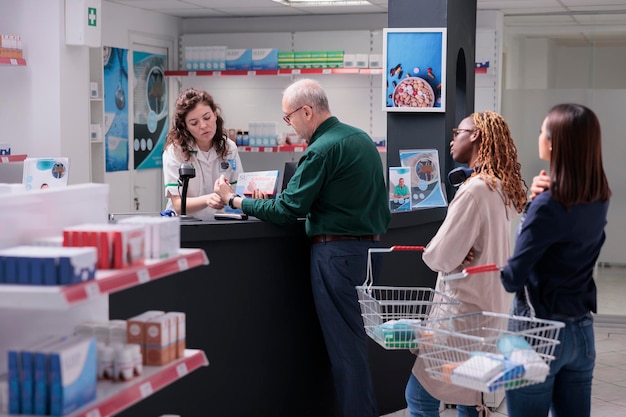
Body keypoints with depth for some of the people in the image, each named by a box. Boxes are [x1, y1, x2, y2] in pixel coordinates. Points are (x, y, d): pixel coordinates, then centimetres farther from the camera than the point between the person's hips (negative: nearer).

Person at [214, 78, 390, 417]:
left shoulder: (322, 150, -15)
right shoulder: (361, 138, 12)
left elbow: (285, 212, -15)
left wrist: (234, 200, -5)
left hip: (336, 250, -9)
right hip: (369, 244, 9)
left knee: (343, 342, -2)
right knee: (356, 336, 14)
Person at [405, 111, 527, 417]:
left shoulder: (476, 189, -19)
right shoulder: (505, 189, 10)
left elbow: (441, 257, -21)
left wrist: (430, 253, 0)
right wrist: (457, 256, 2)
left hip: (464, 313, -9)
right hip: (491, 309, 9)